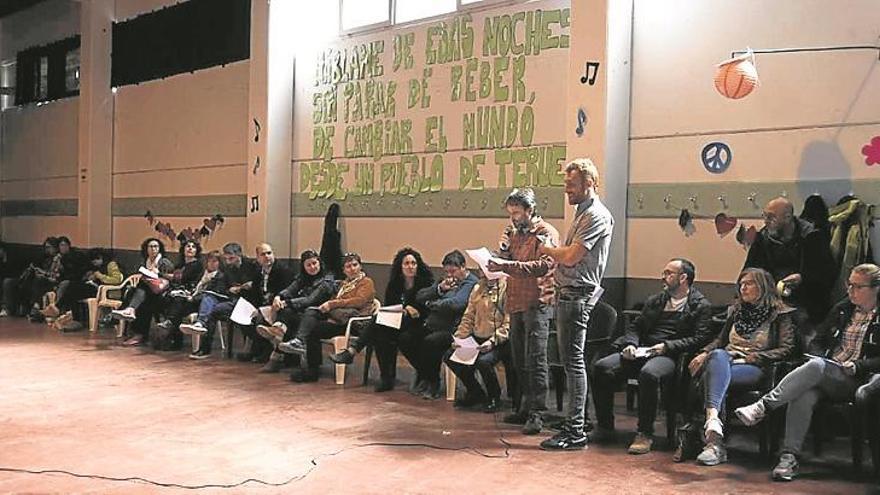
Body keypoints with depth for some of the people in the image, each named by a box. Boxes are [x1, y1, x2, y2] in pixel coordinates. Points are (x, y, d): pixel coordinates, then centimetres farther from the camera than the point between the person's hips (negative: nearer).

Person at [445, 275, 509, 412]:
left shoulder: (506, 288, -9)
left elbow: (508, 323, -15)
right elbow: (468, 317, 16)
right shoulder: (477, 288, 15)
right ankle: (476, 393, 14)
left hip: (498, 340, -7)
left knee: (483, 361, -33)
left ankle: (494, 398, -2)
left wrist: (493, 341, -24)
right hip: (477, 338, 8)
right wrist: (458, 337, 2)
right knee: (450, 356, -6)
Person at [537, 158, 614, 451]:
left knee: (573, 360, -8)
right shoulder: (583, 213, 19)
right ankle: (573, 419, 24)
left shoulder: (597, 216, -13)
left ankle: (576, 432, -4)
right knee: (570, 360, 15)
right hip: (566, 294, 10)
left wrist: (548, 250, -4)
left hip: (577, 295, -10)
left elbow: (571, 256, -20)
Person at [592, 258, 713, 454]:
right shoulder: (655, 301, 25)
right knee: (601, 367, -18)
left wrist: (667, 346, -14)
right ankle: (605, 428, -7)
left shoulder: (701, 306, 6)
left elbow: (701, 339, -5)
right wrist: (631, 344, 2)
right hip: (641, 353, 6)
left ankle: (645, 434, -25)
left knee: (648, 374, -40)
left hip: (670, 356, -6)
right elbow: (635, 326, 24)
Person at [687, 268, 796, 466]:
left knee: (713, 376, -36)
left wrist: (753, 357, -10)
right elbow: (720, 340, 30)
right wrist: (704, 353, 8)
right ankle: (713, 422, -55)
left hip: (755, 368, -4)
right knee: (718, 356, -36)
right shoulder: (736, 310, 29)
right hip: (727, 361, 4)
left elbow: (786, 349, 0)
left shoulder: (780, 314, 11)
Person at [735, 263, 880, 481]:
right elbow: (817, 341, 22)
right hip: (824, 378, 4)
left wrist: (857, 365, -16)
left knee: (816, 366, -36)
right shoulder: (841, 309, 20)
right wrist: (819, 357, 1)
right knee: (804, 394, -33)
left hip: (854, 381, -4)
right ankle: (789, 458, -37)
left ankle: (762, 407, -39)